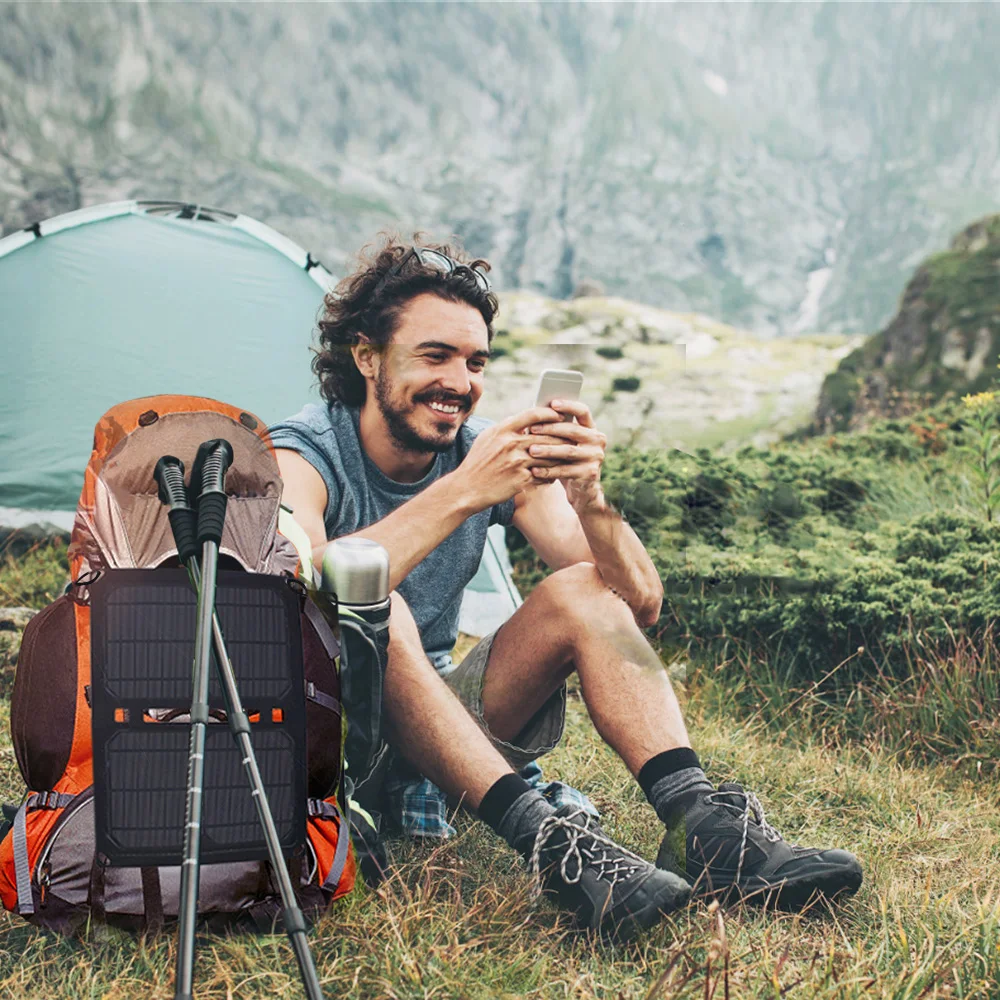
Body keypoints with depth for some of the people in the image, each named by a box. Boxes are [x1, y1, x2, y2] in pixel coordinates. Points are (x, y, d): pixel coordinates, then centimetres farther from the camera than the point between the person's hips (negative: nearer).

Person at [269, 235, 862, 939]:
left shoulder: (504, 456, -3)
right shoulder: (301, 455, -15)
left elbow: (641, 605, -11)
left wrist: (589, 499, -31)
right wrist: (462, 492, -40)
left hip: (447, 729, 5)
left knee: (582, 590, -16)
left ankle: (701, 824, -29)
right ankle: (548, 842, -43)